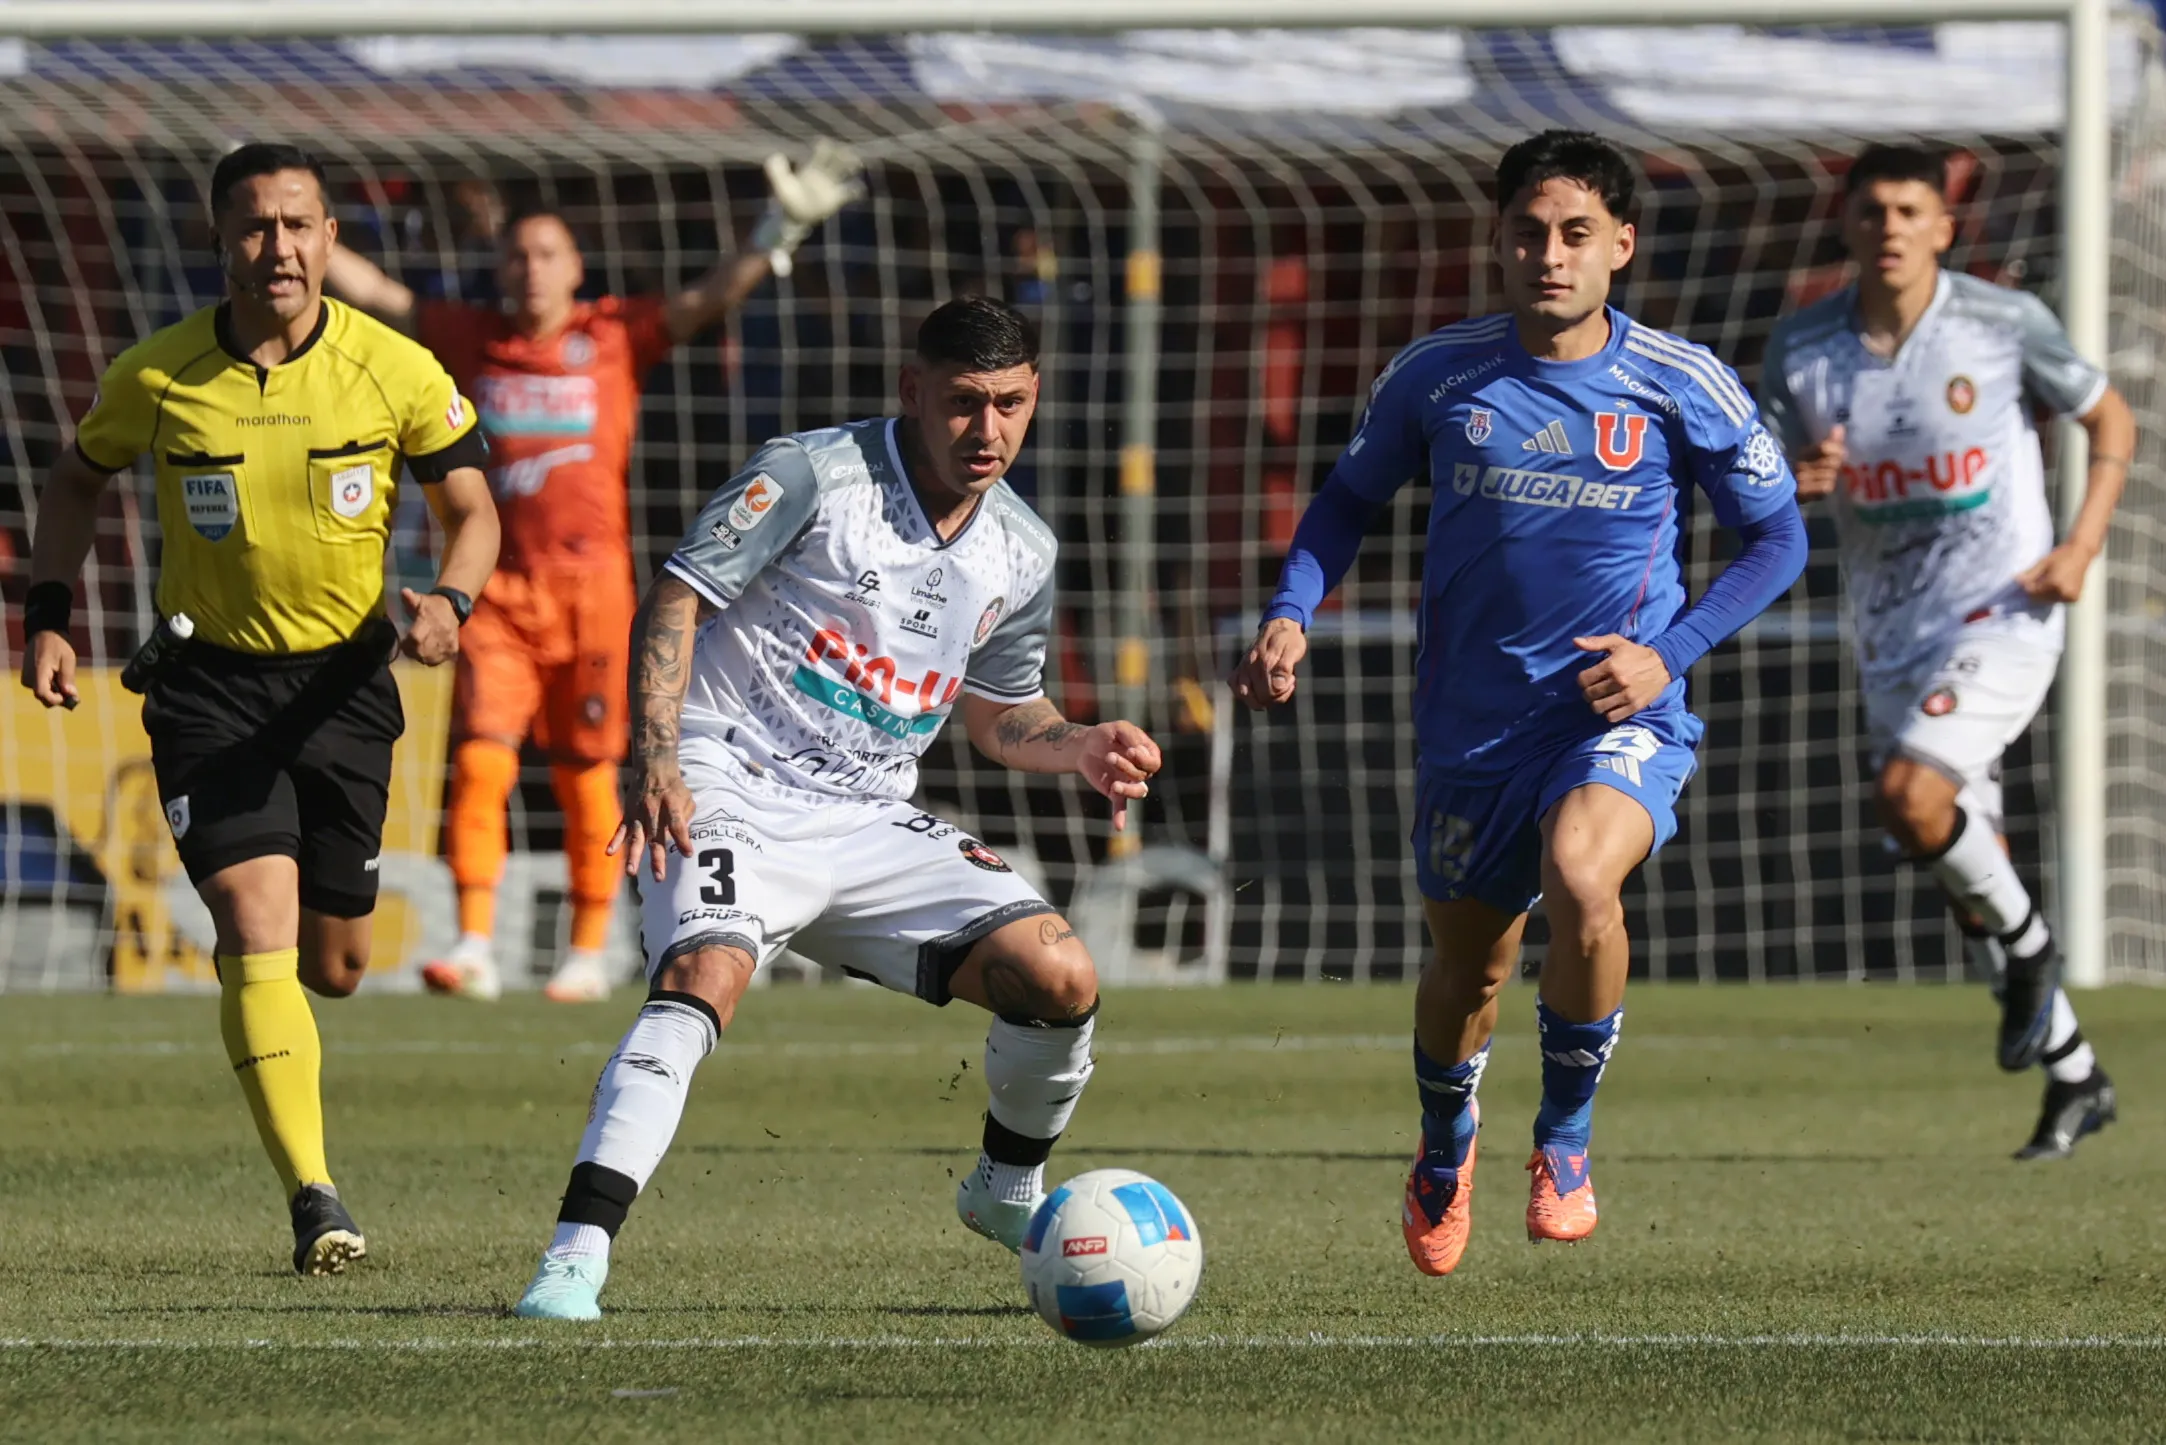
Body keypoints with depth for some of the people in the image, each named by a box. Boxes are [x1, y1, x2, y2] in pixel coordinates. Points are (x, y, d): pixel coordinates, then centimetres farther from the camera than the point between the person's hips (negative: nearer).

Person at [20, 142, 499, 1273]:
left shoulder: (397, 372, -10)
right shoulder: (156, 376, -9)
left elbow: (471, 509, 1)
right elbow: (77, 481, 10)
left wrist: (451, 600, -19)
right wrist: (48, 613, -2)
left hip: (344, 681, 2)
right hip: (209, 682, -2)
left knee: (332, 965, 9)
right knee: (257, 928, -19)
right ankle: (313, 1199, -21)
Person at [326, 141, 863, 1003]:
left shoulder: (614, 337, 6)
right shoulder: (470, 341, 11)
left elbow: (709, 299, 0)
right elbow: (372, 294, 14)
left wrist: (779, 231, -12)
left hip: (590, 586, -1)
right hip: (498, 587, 1)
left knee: (587, 774, 2)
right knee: (480, 760, -10)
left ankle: (589, 954, 11)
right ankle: (474, 947, -12)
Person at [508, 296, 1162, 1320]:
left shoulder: (1021, 555, 10)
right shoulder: (813, 474, -9)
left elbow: (1000, 711, 26)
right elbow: (677, 596, -9)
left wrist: (1081, 749, 4)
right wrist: (655, 757, -21)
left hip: (870, 821, 5)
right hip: (734, 789, -5)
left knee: (1060, 977, -9)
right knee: (706, 975, -33)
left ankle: (1007, 1194, 21)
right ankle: (574, 1261, -38)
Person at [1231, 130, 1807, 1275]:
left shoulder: (1681, 386, -7)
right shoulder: (1438, 376, -4)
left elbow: (1776, 539, 4)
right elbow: (1350, 497, 12)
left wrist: (1670, 651, -9)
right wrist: (1290, 614, -5)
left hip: (1623, 718, -3)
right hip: (1472, 727, 3)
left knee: (1579, 878, -32)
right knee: (1468, 969, 13)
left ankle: (1566, 1137, -9)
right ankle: (1445, 1148, 48)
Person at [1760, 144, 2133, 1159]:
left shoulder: (2005, 324, -9)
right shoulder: (1802, 349, 0)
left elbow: (2112, 422, 4)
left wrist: (2082, 546, -10)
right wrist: (1794, 481, -18)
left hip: (2002, 615, -5)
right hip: (1891, 640, 5)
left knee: (1911, 797, -27)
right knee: (1967, 866, 8)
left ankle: (2025, 951, -1)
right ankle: (2075, 1081, 23)